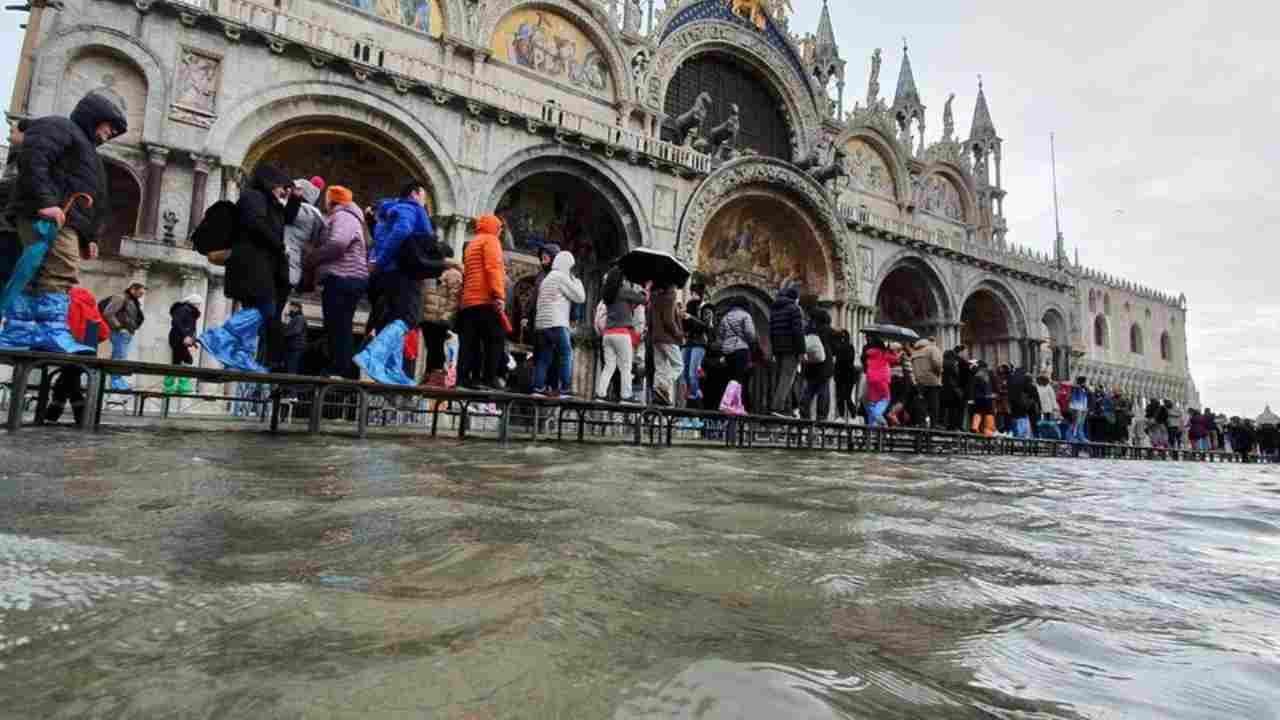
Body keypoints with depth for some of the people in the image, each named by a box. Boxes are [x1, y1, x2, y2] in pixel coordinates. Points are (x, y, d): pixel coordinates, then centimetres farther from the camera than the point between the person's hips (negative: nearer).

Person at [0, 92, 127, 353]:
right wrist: (44, 200, -23)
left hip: (67, 220, 10)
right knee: (61, 271, -21)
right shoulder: (58, 126, 7)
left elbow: (89, 197, 30)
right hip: (50, 215, -10)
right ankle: (52, 331, -28)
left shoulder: (84, 146, 36)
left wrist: (89, 237, 21)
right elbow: (32, 159, -12)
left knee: (39, 276, 3)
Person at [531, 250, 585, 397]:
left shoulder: (547, 278, 25)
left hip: (541, 324, 9)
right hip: (556, 324, -9)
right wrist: (577, 281, 13)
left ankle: (538, 387, -1)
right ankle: (565, 389, -14)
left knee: (544, 357, 6)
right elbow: (580, 297, -1)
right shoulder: (561, 276, -2)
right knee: (567, 354, -8)